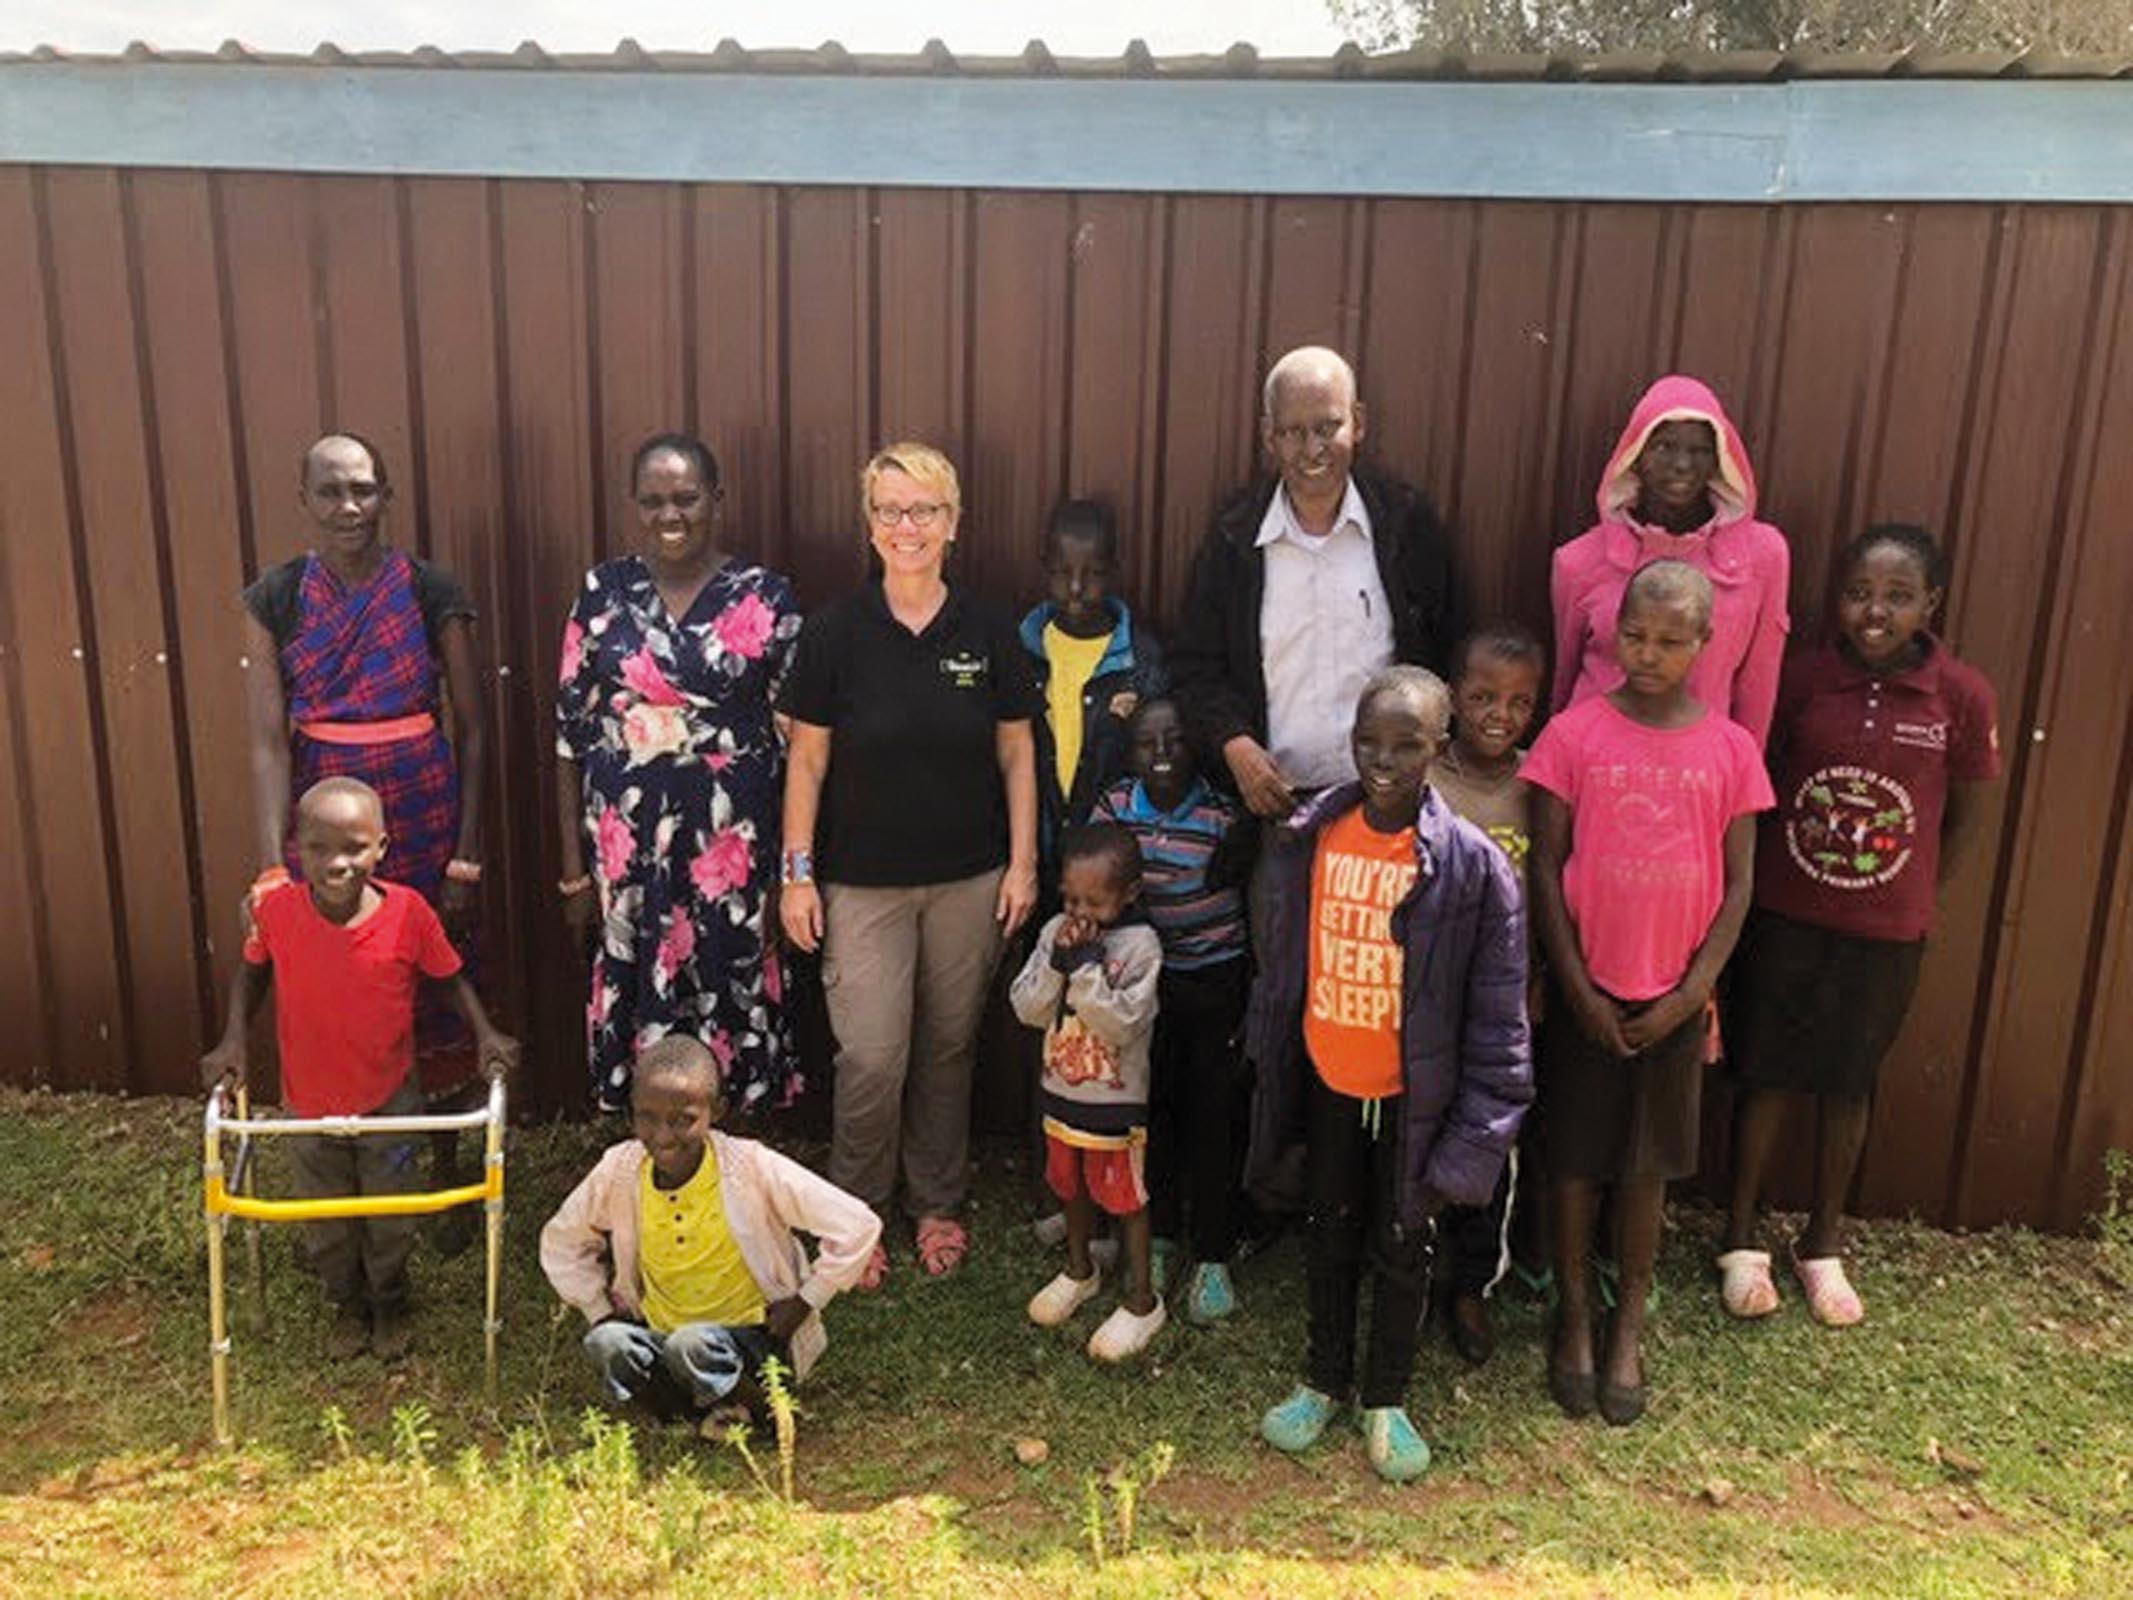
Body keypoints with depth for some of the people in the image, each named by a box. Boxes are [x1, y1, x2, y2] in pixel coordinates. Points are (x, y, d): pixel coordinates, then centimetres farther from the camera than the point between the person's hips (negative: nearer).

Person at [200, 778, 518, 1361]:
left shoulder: (407, 911, -22)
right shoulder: (276, 910, -18)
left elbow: (449, 978, -6)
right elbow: (253, 969, 4)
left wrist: (484, 1035, -17)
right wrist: (233, 1040, -5)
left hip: (389, 1102, -1)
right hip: (309, 1105, 1)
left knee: (391, 1222, 17)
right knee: (326, 1226, 20)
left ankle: (389, 1305, 45)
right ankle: (347, 1306, 47)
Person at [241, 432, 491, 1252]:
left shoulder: (431, 591, -3)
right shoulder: (276, 598, 0)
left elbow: (472, 729, 0)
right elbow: (268, 741, -3)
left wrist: (467, 848, -5)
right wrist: (272, 865, -10)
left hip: (424, 819, -1)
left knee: (437, 998, 7)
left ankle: (446, 1173, 25)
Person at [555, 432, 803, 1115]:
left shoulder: (765, 598, -1)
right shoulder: (604, 591, 4)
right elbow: (571, 731, 6)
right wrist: (573, 868, 4)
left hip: (733, 845, -1)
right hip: (625, 843, 2)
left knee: (732, 997, 4)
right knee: (633, 999, 8)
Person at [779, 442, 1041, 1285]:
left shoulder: (988, 632, -1)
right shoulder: (835, 632, -6)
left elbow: (1017, 753, 4)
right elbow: (807, 761, -2)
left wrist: (1024, 862, 1)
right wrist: (797, 872, -4)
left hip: (969, 879, 2)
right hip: (863, 882, -2)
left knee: (949, 1046, 13)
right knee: (871, 1057, -3)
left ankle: (937, 1202, 33)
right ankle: (855, 1210, 21)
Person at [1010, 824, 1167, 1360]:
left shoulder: (1140, 944, -19)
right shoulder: (1055, 933, -3)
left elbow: (1122, 1024, -25)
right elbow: (1027, 1009, -7)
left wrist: (1086, 966, -30)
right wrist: (1056, 962, -22)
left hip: (1116, 1099, -5)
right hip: (1062, 1089, 6)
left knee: (1125, 1196, 8)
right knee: (1071, 1185, 23)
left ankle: (1142, 1300, 24)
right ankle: (1079, 1271, 45)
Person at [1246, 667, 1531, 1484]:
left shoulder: (1473, 863, -18)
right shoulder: (1308, 839, -8)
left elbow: (1497, 1013, -13)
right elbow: (1277, 966, 3)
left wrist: (1481, 1126, -13)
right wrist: (1267, 1071, 7)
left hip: (1414, 1095, -3)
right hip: (1325, 1082, 3)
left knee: (1402, 1248, 16)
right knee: (1328, 1234, 20)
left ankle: (1386, 1400, 36)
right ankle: (1324, 1380, 41)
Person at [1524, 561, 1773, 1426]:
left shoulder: (1731, 748, -3)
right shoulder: (1574, 733, -7)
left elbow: (1736, 884, 1)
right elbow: (1547, 867, -5)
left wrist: (1691, 992, -7)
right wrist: (1579, 989, -8)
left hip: (1673, 997, 1)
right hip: (1586, 989, -1)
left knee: (1647, 1166, 11)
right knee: (1574, 1159, 9)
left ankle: (1629, 1330, 28)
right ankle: (1573, 1316, 28)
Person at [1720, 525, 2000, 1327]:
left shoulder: (1963, 697, -10)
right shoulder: (1800, 677, -9)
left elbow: (1965, 816, 2)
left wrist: (1913, 898, 3)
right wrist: (1755, 884, -2)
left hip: (1886, 934, 0)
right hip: (1785, 918, 0)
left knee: (1847, 1087, 14)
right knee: (1766, 1074, 10)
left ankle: (1822, 1243, 33)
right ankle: (1742, 1237, 27)